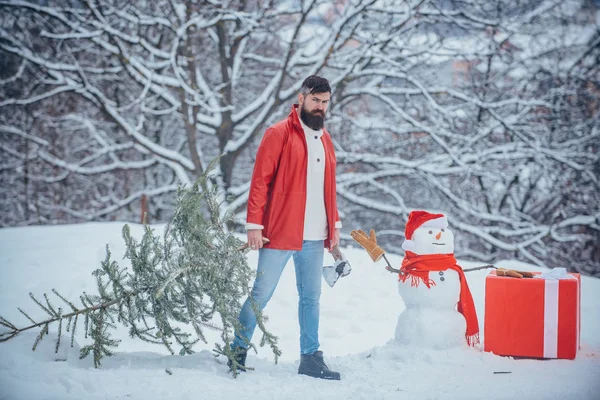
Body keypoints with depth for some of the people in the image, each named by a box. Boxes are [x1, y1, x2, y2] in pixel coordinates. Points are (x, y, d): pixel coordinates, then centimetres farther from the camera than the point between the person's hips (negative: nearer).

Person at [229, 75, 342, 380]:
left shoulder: (325, 140, 15)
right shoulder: (279, 134, -5)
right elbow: (260, 180, -8)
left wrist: (335, 223, 13)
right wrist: (254, 224, -13)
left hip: (315, 237, 6)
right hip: (280, 233, -6)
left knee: (311, 297, 10)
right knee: (261, 295, -1)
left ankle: (310, 358, 16)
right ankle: (238, 352, 12)